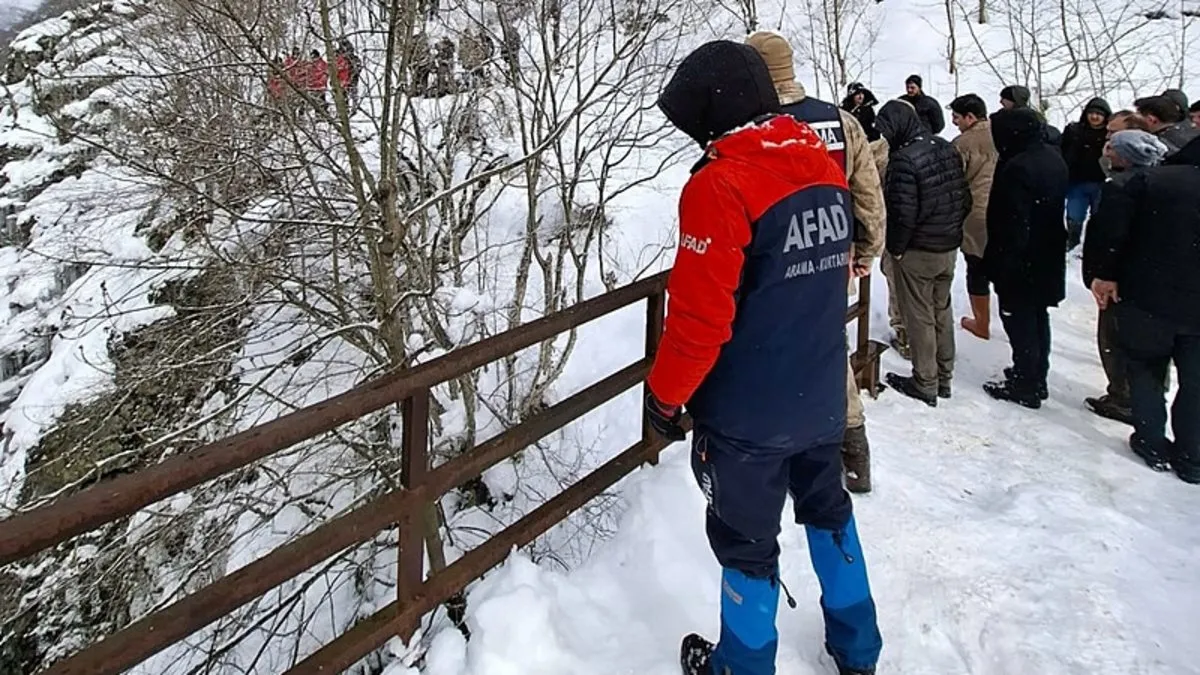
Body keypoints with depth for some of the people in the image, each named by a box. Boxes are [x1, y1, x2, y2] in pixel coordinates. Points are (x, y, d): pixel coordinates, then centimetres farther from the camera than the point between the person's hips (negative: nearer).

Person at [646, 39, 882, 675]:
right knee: (827, 508, 24)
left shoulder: (721, 183, -22)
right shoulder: (824, 166, 3)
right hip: (822, 396, 8)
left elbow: (700, 317, -23)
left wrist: (664, 395, -10)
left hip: (746, 412, -7)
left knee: (747, 540, 10)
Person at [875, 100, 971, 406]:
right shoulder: (947, 148, 5)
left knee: (919, 317, 4)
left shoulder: (904, 158, -22)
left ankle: (925, 383, 13)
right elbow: (965, 199, 9)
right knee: (942, 311, 18)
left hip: (917, 252, -8)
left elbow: (903, 213, -23)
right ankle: (944, 377, 29)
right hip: (949, 248, 8)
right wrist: (951, 229, 16)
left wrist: (895, 248, -10)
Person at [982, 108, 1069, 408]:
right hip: (1048, 259, 10)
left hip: (1021, 262, -10)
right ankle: (1036, 378, 32)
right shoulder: (1054, 159, 7)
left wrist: (1001, 264, -19)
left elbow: (1013, 224, -25)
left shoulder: (1018, 168, -24)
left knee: (1019, 320, 1)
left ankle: (1025, 386, 10)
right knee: (1038, 319, 19)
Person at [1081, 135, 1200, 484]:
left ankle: (1153, 444, 18)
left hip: (1147, 298, -2)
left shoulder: (1152, 180, -8)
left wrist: (1104, 273, 0)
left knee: (1145, 368, 17)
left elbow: (1112, 228, -12)